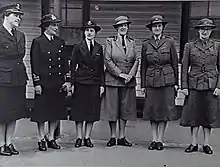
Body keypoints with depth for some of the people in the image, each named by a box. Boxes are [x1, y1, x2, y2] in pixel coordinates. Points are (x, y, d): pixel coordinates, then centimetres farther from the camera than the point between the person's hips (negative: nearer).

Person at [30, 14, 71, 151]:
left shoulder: (61, 42, 12)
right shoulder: (37, 42, -2)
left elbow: (65, 63, 11)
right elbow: (34, 64, -6)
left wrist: (68, 80, 3)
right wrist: (37, 83, -11)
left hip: (59, 83, 5)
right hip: (44, 82, -5)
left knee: (57, 111, 9)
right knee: (42, 112, 3)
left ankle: (51, 137, 23)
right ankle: (41, 139, 18)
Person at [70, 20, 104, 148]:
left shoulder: (99, 48, 9)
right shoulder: (78, 47, 2)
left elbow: (101, 68, 9)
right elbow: (73, 66, 0)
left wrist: (102, 84, 4)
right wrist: (72, 83, -6)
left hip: (95, 83, 2)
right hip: (80, 82, -2)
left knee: (92, 111, 5)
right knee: (79, 110, 2)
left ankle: (87, 137, 15)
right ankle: (79, 137, 13)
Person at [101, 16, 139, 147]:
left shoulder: (132, 42, 11)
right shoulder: (110, 41, 1)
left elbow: (137, 60, 6)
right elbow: (108, 60, -6)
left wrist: (131, 74, -8)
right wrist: (120, 74, -12)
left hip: (129, 81, 3)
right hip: (112, 80, -3)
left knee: (126, 108, 7)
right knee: (112, 108, 2)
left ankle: (122, 137, 17)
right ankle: (113, 137, 15)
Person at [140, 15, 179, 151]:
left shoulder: (170, 42, 2)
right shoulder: (146, 44, 7)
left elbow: (175, 63, 4)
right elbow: (143, 66, 10)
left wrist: (176, 82, 0)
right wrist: (143, 84, 7)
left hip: (167, 80, -2)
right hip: (151, 81, 2)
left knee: (165, 109, 1)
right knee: (152, 109, 4)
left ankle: (160, 140, 12)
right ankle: (154, 140, 15)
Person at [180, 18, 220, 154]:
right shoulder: (189, 46, 4)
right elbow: (184, 67, 4)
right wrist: (184, 86, -2)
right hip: (194, 85, 0)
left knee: (209, 115, 5)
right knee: (193, 114, 3)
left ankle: (206, 144, 16)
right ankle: (194, 143, 15)